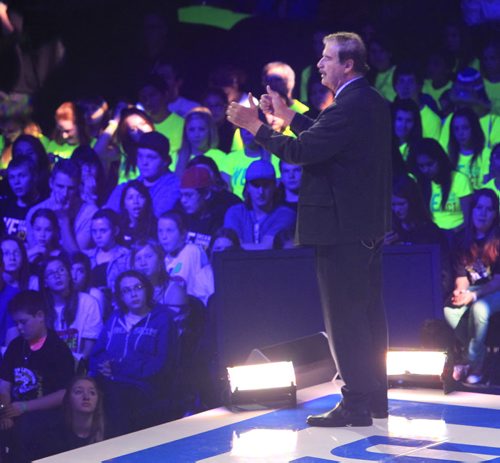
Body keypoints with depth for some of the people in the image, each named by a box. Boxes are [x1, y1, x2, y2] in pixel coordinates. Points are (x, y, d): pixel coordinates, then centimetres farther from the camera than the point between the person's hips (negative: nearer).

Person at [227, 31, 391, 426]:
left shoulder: (349, 108, -20)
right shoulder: (373, 103, 11)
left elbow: (300, 151, -24)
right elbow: (323, 136, 18)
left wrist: (255, 126, -14)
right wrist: (286, 115, 19)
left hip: (343, 229, -10)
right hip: (370, 224, 10)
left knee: (344, 316, -3)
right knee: (369, 312, 14)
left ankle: (356, 404, 1)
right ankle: (376, 397, 22)